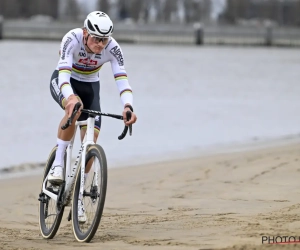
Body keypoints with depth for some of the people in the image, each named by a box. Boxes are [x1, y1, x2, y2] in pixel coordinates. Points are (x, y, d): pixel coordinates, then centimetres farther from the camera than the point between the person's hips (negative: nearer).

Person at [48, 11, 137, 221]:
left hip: (90, 86, 3)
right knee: (75, 107, -38)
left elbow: (122, 78, -33)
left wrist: (128, 106, -51)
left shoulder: (112, 48, -25)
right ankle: (58, 163, -25)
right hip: (64, 82, -3)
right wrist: (70, 97, -61)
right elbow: (63, 72, -42)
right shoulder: (72, 39, -32)